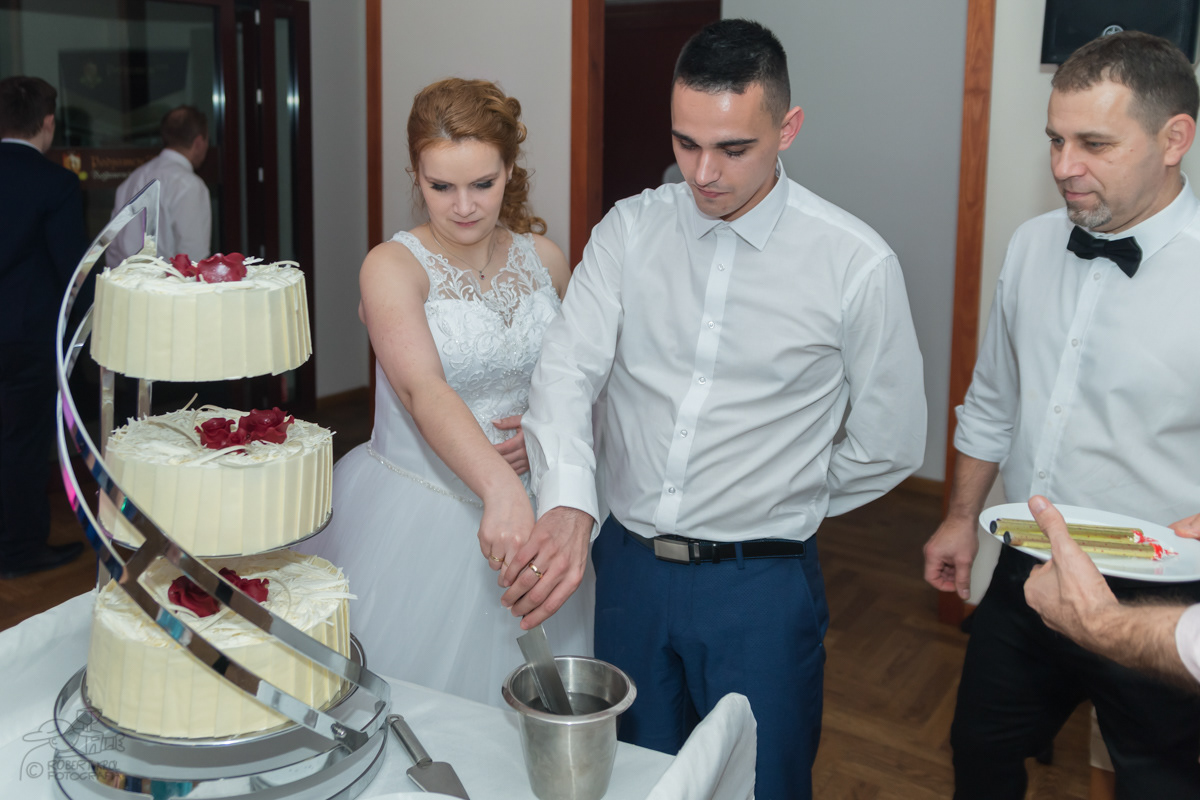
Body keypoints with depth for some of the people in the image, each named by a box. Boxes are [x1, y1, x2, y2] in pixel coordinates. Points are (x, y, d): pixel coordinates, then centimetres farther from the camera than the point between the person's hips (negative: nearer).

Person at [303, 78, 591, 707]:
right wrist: (500, 489, -43)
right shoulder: (393, 266, -11)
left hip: (529, 506, 4)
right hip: (415, 519, -4)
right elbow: (422, 389, -28)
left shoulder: (543, 258, 2)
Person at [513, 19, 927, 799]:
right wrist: (569, 504, -32)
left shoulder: (856, 263, -11)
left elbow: (890, 443, -3)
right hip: (625, 565, 3)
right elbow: (567, 372, -15)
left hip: (760, 587, -3)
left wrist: (782, 510, 4)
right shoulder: (630, 230, -3)